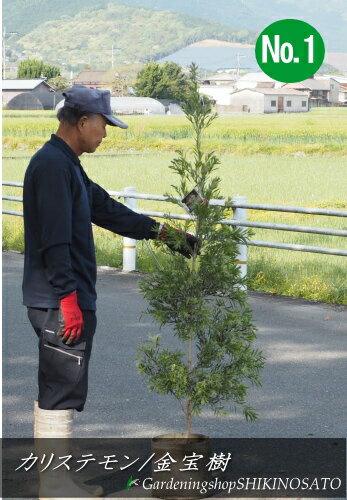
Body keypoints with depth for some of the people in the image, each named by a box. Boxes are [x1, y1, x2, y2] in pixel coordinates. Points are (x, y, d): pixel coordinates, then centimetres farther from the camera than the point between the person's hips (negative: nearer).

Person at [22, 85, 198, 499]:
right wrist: (68, 298, -23)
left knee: (52, 394, 15)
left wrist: (162, 232, 25)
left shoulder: (66, 165, 17)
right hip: (61, 304, -11)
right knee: (61, 393, -6)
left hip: (60, 304, 11)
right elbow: (54, 239, -22)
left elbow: (107, 210, 24)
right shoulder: (53, 165, -16)